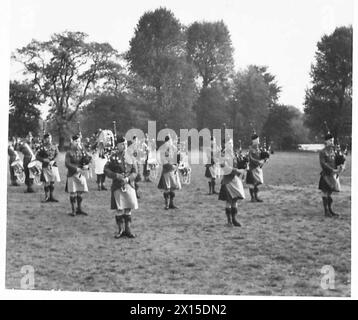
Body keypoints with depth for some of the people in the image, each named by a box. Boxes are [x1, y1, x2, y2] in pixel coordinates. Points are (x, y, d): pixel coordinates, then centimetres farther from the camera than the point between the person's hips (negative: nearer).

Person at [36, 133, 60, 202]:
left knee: (52, 182, 7)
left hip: (53, 165, 4)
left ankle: (51, 197, 16)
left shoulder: (54, 146, 10)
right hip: (45, 166, -4)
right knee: (46, 182, -2)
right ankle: (47, 197, 6)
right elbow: (37, 156, -1)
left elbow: (57, 154, 2)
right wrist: (44, 160, -15)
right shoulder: (42, 147, -1)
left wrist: (53, 161, -14)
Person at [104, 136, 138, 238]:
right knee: (118, 209, 0)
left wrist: (128, 178, -11)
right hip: (117, 186, -3)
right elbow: (106, 170, -2)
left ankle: (128, 229, 13)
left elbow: (135, 172, 7)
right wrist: (116, 175, -16)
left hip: (129, 185, 3)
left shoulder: (130, 158, 9)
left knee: (128, 208, 4)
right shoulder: (113, 157, -1)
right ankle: (121, 230, 12)